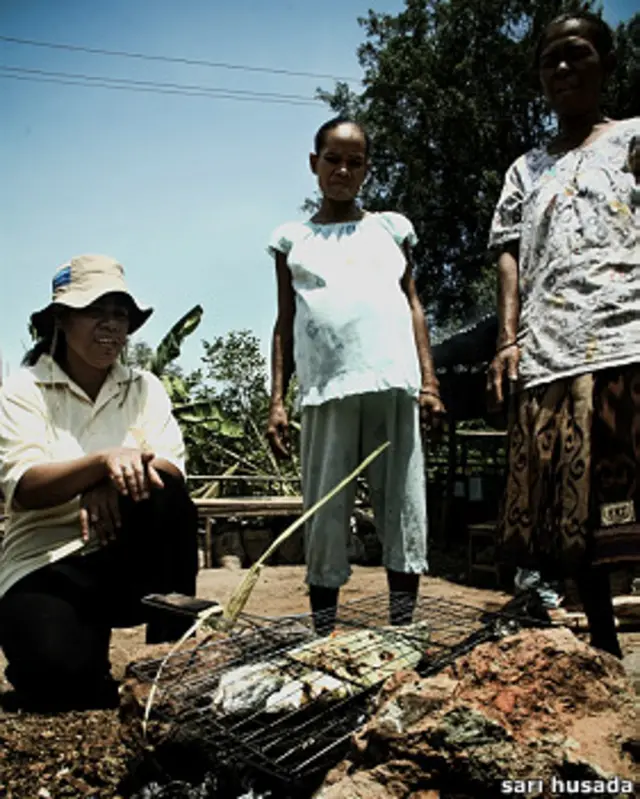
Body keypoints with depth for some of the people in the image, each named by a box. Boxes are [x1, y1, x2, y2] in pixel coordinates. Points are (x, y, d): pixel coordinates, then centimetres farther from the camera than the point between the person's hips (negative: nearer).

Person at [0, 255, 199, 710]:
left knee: (166, 494, -30)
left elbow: (173, 471, -9)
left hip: (126, 558, 3)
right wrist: (103, 460, -35)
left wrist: (117, 478, -31)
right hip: (46, 564, -2)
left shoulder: (144, 387, 6)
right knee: (62, 676, -32)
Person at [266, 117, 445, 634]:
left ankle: (404, 630, 10)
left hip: (394, 384, 1)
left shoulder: (391, 227, 19)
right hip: (326, 390, 0)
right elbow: (285, 323, 14)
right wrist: (277, 401, 5)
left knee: (403, 508, 1)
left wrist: (429, 380, 3)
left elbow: (412, 304, 14)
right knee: (325, 515, 1)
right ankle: (325, 639, 10)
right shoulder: (293, 238, 17)